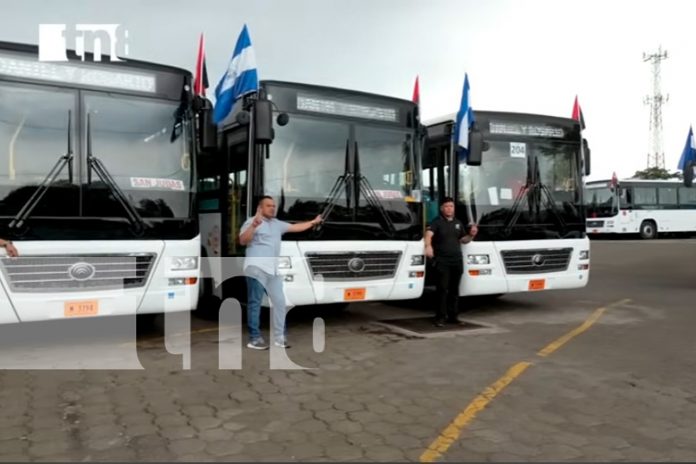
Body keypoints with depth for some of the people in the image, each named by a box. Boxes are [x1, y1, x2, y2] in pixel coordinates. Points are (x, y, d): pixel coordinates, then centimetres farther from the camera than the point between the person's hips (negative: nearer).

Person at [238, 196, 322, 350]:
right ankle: (254, 338, 0)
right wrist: (253, 225, -26)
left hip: (273, 270, 8)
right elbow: (242, 241, -13)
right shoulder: (252, 222, -1)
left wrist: (313, 222, 33)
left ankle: (279, 337, 15)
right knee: (255, 303, -5)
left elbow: (296, 227, 30)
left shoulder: (277, 224, 21)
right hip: (256, 268, -7)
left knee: (279, 302, 7)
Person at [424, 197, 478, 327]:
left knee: (454, 289, 11)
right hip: (442, 261, -6)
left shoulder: (458, 223, 16)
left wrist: (471, 235, 2)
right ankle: (440, 317, -2)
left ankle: (452, 315, 20)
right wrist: (428, 246, -41)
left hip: (457, 260, 6)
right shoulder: (437, 222, -4)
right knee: (442, 289, -8)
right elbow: (428, 234, -21)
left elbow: (463, 240, 23)